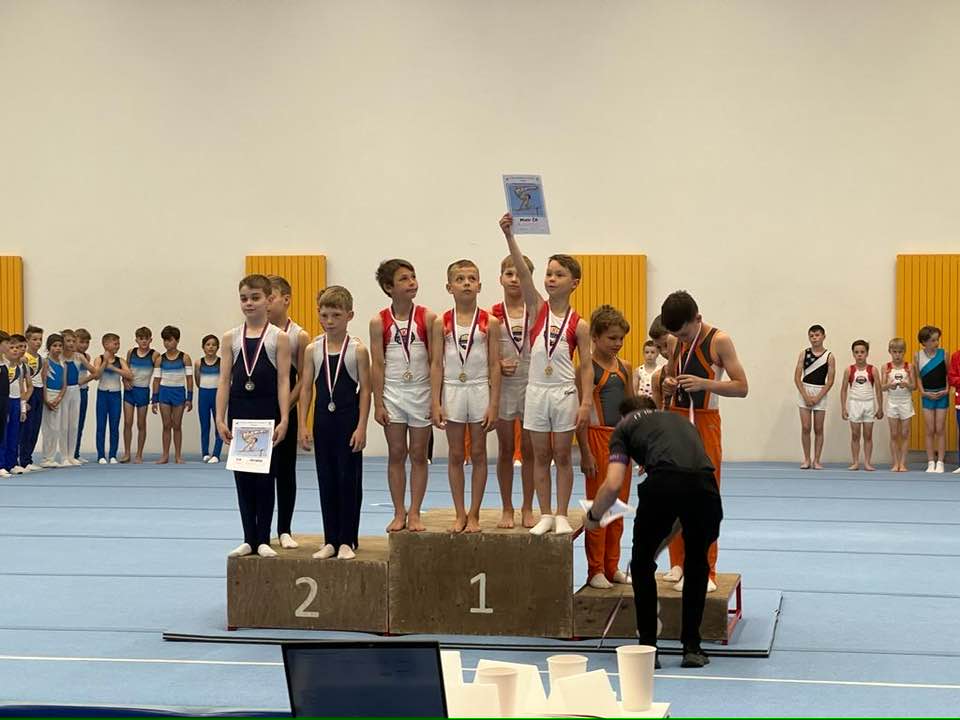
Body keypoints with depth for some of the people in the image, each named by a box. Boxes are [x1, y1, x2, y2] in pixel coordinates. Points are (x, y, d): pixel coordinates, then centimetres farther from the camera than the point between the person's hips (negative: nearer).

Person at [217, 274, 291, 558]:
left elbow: (283, 381, -6)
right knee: (242, 476, 6)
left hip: (267, 413, -3)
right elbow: (224, 381, 3)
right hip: (239, 412, 3)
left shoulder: (278, 338, -2)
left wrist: (283, 420, -12)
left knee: (265, 476, 3)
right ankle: (249, 538, 14)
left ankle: (263, 539, 11)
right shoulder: (231, 338, 5)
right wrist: (220, 418, -4)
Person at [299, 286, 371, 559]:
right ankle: (331, 540, 15)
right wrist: (303, 425, -3)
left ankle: (347, 541, 8)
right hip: (323, 420, 3)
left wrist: (361, 427, -11)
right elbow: (306, 388, 3)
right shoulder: (313, 350, 3)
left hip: (349, 420, -3)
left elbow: (365, 390, -6)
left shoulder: (358, 350, -5)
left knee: (349, 480, 0)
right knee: (326, 481, 7)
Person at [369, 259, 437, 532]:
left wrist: (436, 400, -6)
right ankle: (399, 513, 13)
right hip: (392, 393, 0)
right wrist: (378, 404, -5)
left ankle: (414, 513, 12)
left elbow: (434, 361, -3)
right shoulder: (379, 322, -3)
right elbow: (377, 364, -1)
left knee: (418, 455, 5)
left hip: (421, 392, 0)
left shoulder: (427, 318, -4)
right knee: (396, 454, 5)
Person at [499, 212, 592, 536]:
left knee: (562, 457, 5)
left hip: (564, 393, -2)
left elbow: (586, 366, -2)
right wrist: (509, 236, -24)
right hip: (536, 391, 2)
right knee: (541, 456, 7)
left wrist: (585, 402, -10)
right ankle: (545, 515, 14)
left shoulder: (578, 324, -4)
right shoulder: (538, 309, 0)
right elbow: (523, 272, -13)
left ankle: (562, 516, 12)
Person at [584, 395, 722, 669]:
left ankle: (647, 648, 19)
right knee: (697, 564, 28)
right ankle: (692, 648, 24)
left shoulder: (625, 426, 26)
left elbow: (613, 484, 11)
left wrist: (593, 516, 32)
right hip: (704, 485, 3)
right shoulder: (680, 420, 39)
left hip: (662, 484, -3)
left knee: (642, 563, 22)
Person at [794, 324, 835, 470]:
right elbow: (797, 377, -1)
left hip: (821, 393, 0)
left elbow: (830, 380, -4)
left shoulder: (829, 356, -1)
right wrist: (806, 396, -11)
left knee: (818, 429, 3)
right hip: (805, 391, 1)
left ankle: (816, 460, 9)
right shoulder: (804, 354, 2)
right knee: (805, 427, -4)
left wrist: (818, 397, -11)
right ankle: (806, 459, 6)